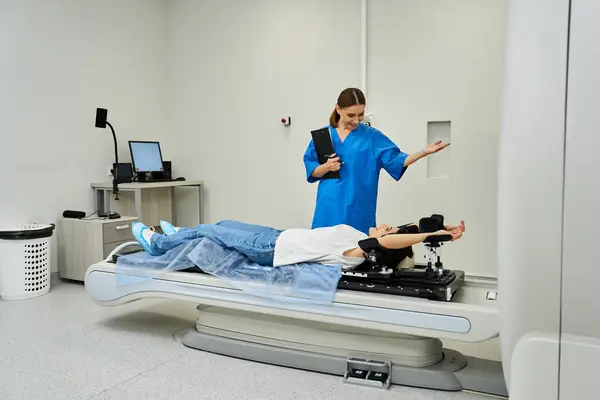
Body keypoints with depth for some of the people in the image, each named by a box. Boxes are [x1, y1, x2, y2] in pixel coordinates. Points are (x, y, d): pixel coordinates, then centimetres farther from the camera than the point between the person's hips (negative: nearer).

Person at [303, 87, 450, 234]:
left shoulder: (372, 136, 2)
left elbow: (395, 160, -4)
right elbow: (311, 171, 8)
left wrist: (425, 152, -17)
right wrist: (326, 167, -13)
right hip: (329, 208, 1)